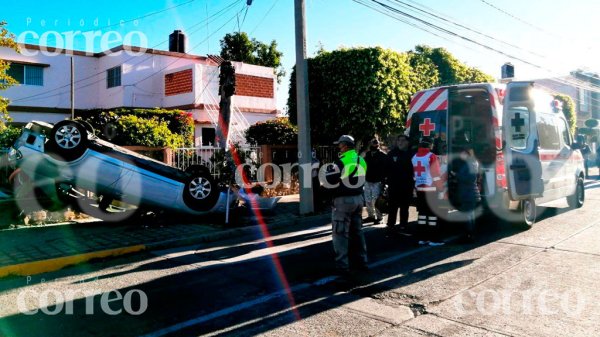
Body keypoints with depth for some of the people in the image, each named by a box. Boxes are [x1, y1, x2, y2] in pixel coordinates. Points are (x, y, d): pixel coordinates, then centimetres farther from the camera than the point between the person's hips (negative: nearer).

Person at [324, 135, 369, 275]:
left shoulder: (341, 161, -17)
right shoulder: (361, 160, 9)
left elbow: (328, 182, -14)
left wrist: (327, 175, 6)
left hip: (343, 200, -8)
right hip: (358, 198, 8)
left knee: (340, 233, 0)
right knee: (357, 231, 16)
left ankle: (342, 265, 1)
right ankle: (361, 261, 22)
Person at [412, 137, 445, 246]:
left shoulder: (414, 157, 8)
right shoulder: (431, 157, -11)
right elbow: (436, 174, -11)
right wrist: (440, 188, -5)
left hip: (419, 189, 6)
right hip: (431, 189, -6)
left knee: (422, 213, 10)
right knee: (432, 214, -1)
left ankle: (422, 238, 12)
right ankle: (433, 239, 0)